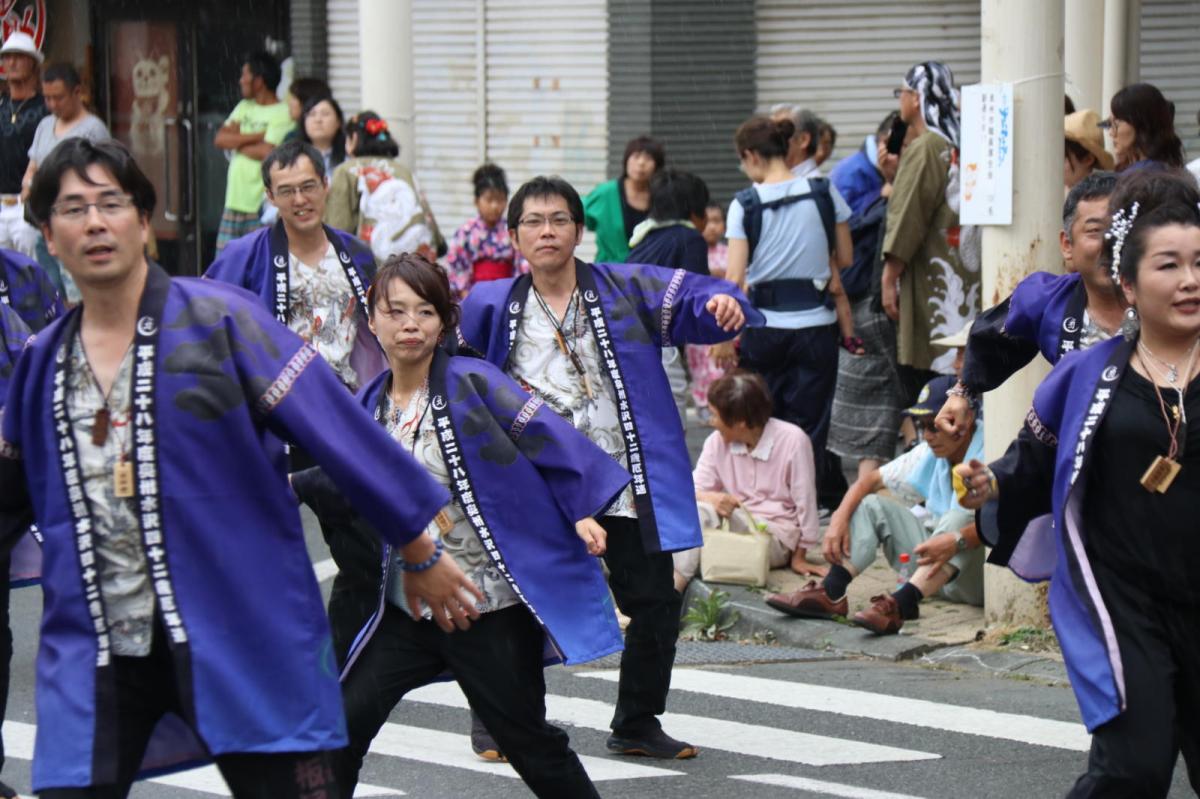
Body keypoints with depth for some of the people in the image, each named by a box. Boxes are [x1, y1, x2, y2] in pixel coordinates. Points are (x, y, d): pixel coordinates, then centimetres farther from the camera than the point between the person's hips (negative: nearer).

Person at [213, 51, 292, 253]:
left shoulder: (283, 114, -7)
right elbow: (219, 139, 4)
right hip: (234, 201, 7)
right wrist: (257, 136, -8)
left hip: (261, 206, -7)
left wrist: (237, 141, -2)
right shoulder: (244, 107, 16)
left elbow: (267, 152, -19)